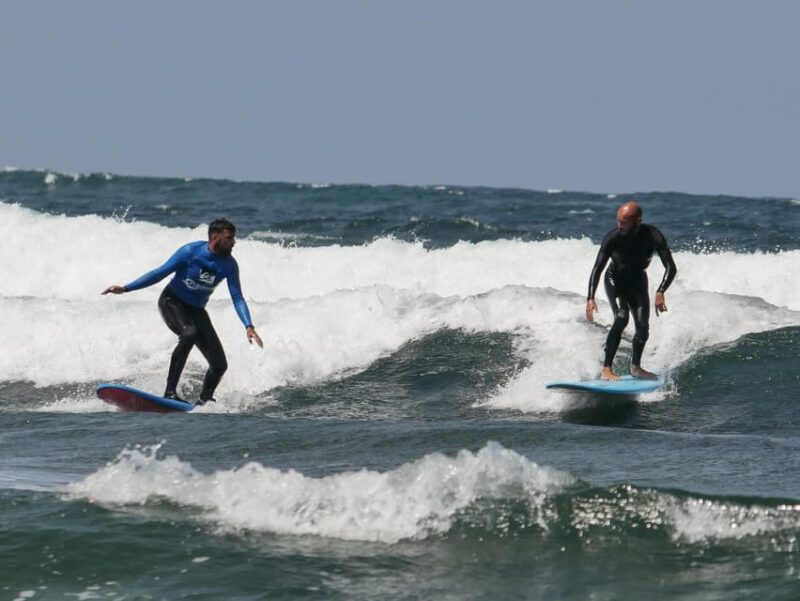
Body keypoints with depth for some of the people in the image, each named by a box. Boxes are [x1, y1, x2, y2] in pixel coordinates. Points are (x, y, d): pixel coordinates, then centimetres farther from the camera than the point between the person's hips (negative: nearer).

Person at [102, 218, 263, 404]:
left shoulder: (229, 265, -10)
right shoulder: (191, 252, -20)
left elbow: (237, 298, -9)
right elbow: (160, 273, -15)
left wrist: (249, 326, -25)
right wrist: (125, 289, -18)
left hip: (196, 311, 5)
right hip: (172, 303, -5)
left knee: (219, 365, -6)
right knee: (190, 333, -38)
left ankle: (203, 403, 18)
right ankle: (170, 391, -37)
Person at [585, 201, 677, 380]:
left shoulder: (653, 236, -26)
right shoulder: (613, 237, -28)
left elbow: (671, 268, -29)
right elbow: (597, 268, -26)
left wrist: (660, 292, -44)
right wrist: (590, 298, -37)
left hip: (638, 281, 3)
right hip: (615, 280, -2)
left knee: (643, 326, -3)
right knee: (621, 318, -24)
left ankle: (635, 367, 23)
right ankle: (606, 369, -23)